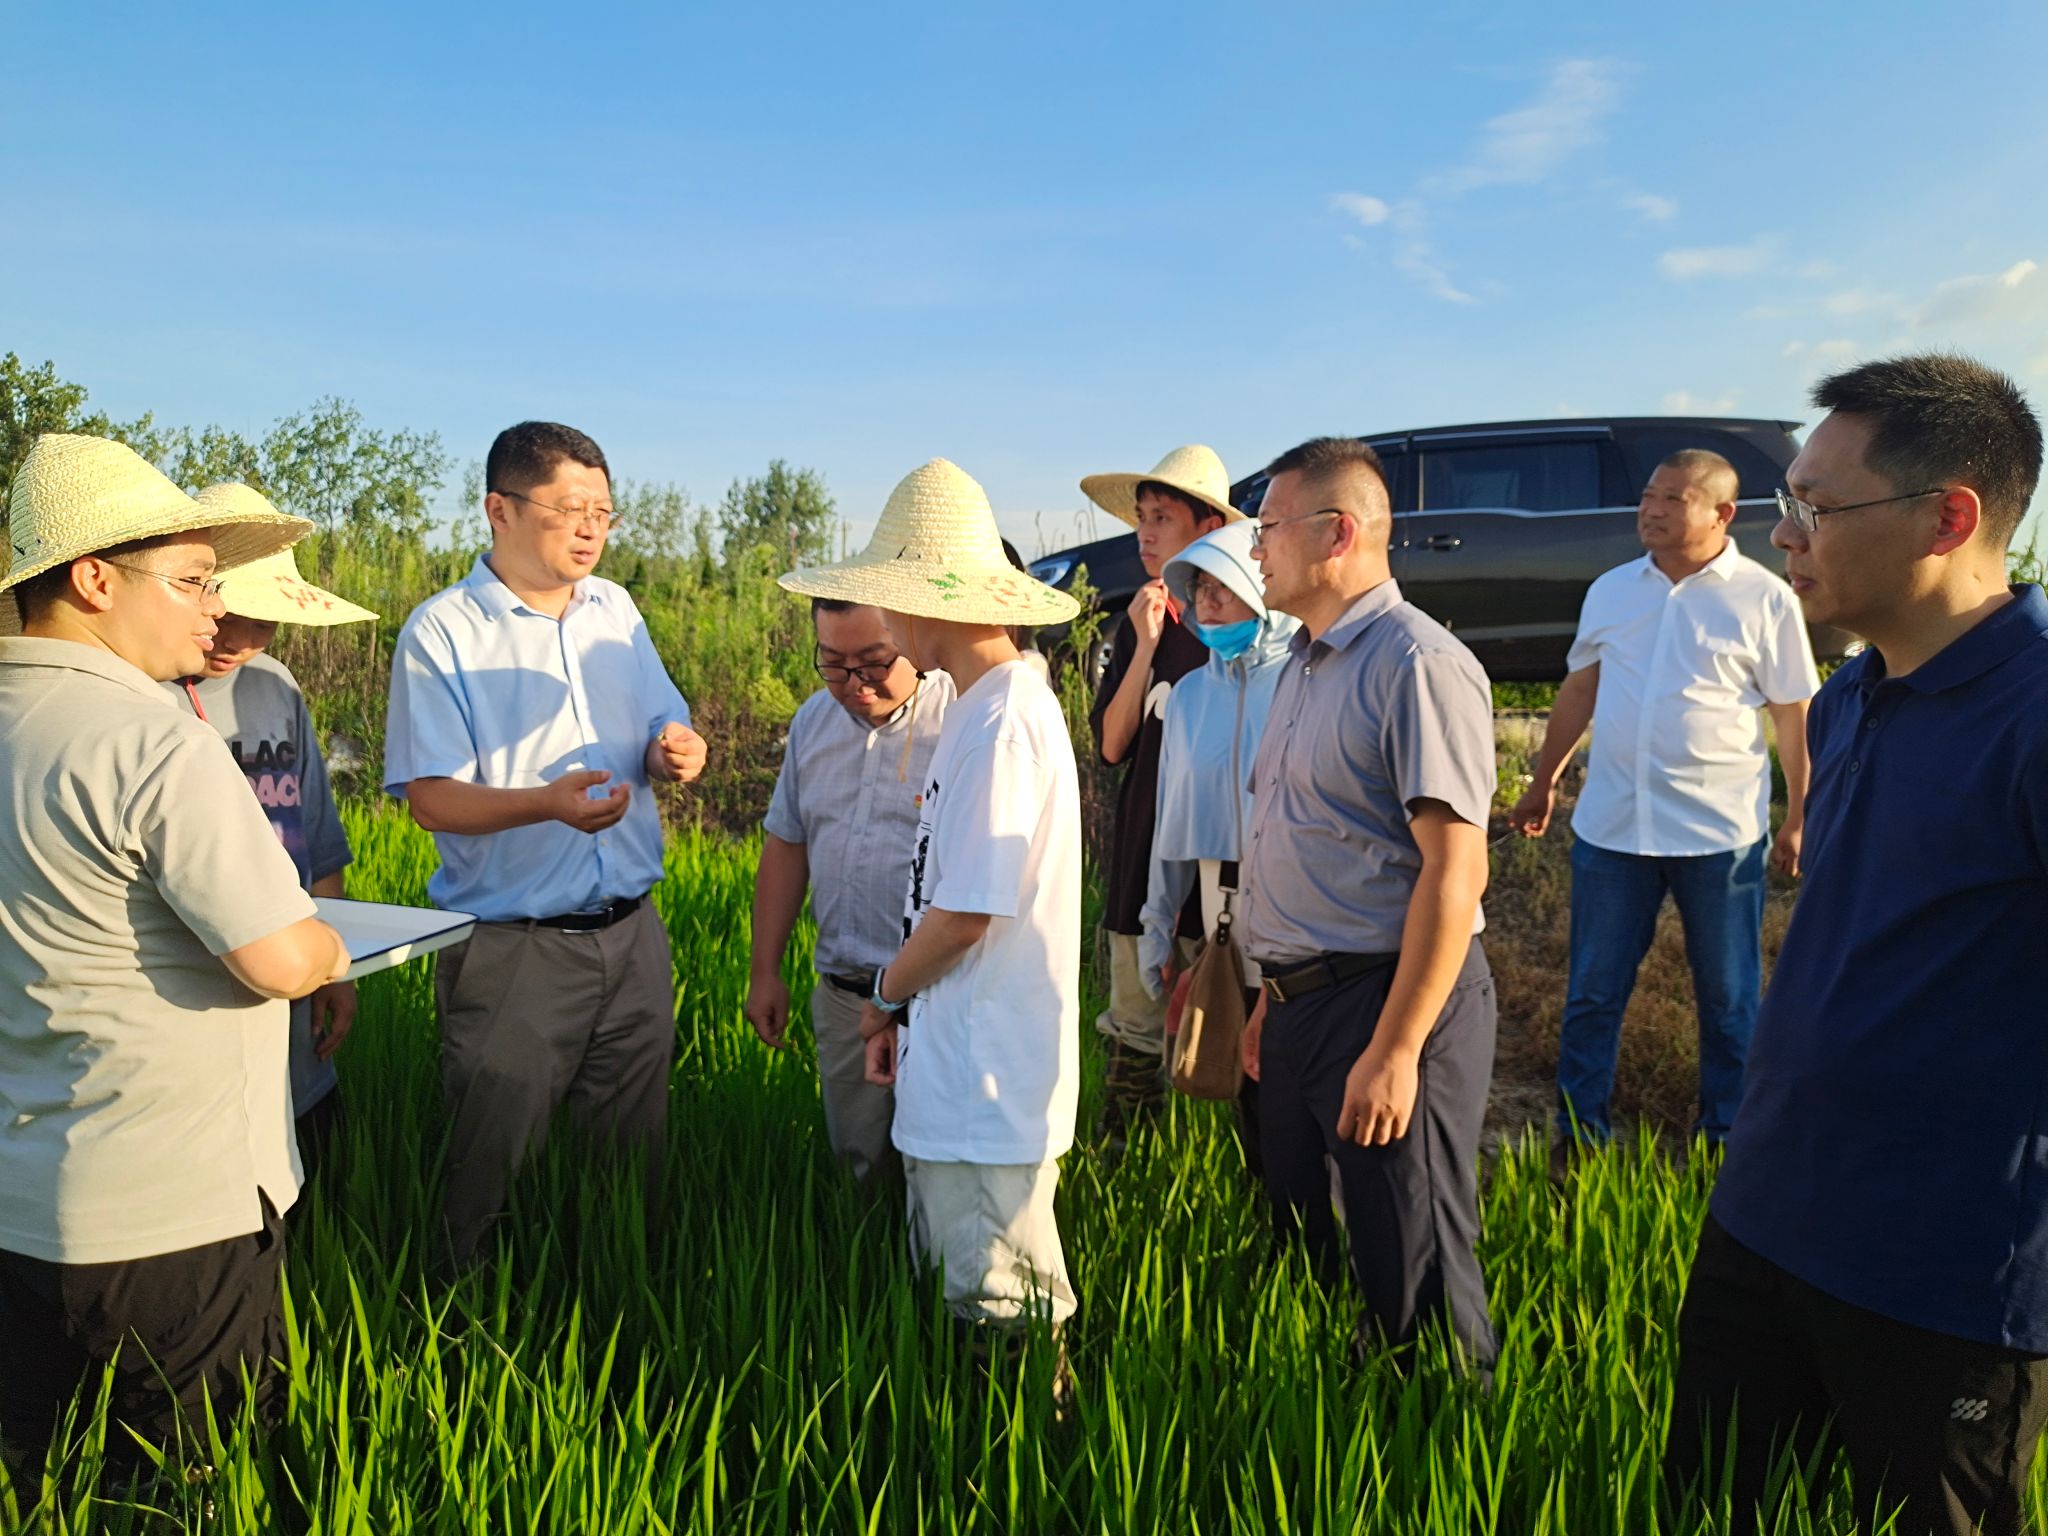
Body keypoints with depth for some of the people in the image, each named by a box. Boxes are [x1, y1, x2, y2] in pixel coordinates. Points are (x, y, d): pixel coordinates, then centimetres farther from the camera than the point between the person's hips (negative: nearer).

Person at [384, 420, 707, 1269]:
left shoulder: (615, 609, 8)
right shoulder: (441, 631, -8)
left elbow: (663, 729, 16)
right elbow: (430, 797, -13)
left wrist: (675, 753, -9)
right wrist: (548, 802, -29)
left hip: (630, 935, 5)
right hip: (510, 948, -5)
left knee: (634, 1161, 16)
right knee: (495, 1173, 8)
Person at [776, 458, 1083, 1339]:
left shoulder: (1002, 721, -20)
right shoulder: (984, 707, 10)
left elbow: (966, 912, -20)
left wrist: (886, 994, -2)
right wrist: (904, 1012, 9)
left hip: (988, 1087, -10)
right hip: (954, 1068, 10)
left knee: (999, 1312, 4)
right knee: (949, 1284, 21)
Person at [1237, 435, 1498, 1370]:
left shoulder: (1415, 663, -15)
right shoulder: (1304, 666, 14)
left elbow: (1455, 871, -20)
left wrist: (1395, 1050, -22)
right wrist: (1275, 998, 17)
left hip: (1388, 1003, -9)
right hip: (1302, 1004, 9)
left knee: (1413, 1292, 4)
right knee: (1295, 1252, 21)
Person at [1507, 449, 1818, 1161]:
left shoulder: (1765, 599, -4)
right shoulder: (1611, 590, 7)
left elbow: (1795, 716, -2)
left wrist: (1797, 821, -4)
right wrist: (1543, 782, 16)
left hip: (1720, 831, -3)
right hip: (1609, 825, 3)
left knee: (1729, 998, 11)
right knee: (1592, 993, 10)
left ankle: (1726, 1140, 29)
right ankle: (1578, 1135, 24)